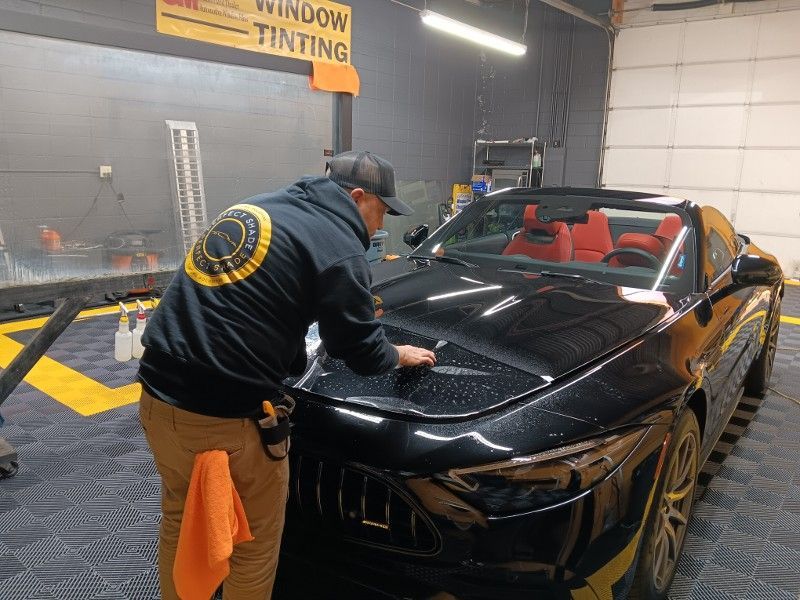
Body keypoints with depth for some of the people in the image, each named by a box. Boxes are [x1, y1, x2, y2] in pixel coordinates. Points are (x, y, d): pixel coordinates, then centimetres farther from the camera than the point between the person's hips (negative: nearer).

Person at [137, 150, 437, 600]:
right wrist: (400, 355, 17)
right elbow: (363, 352, -4)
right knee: (256, 540, 15)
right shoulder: (337, 245, -10)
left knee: (180, 521, 28)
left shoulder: (260, 206, 16)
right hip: (224, 414, -8)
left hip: (159, 394, 9)